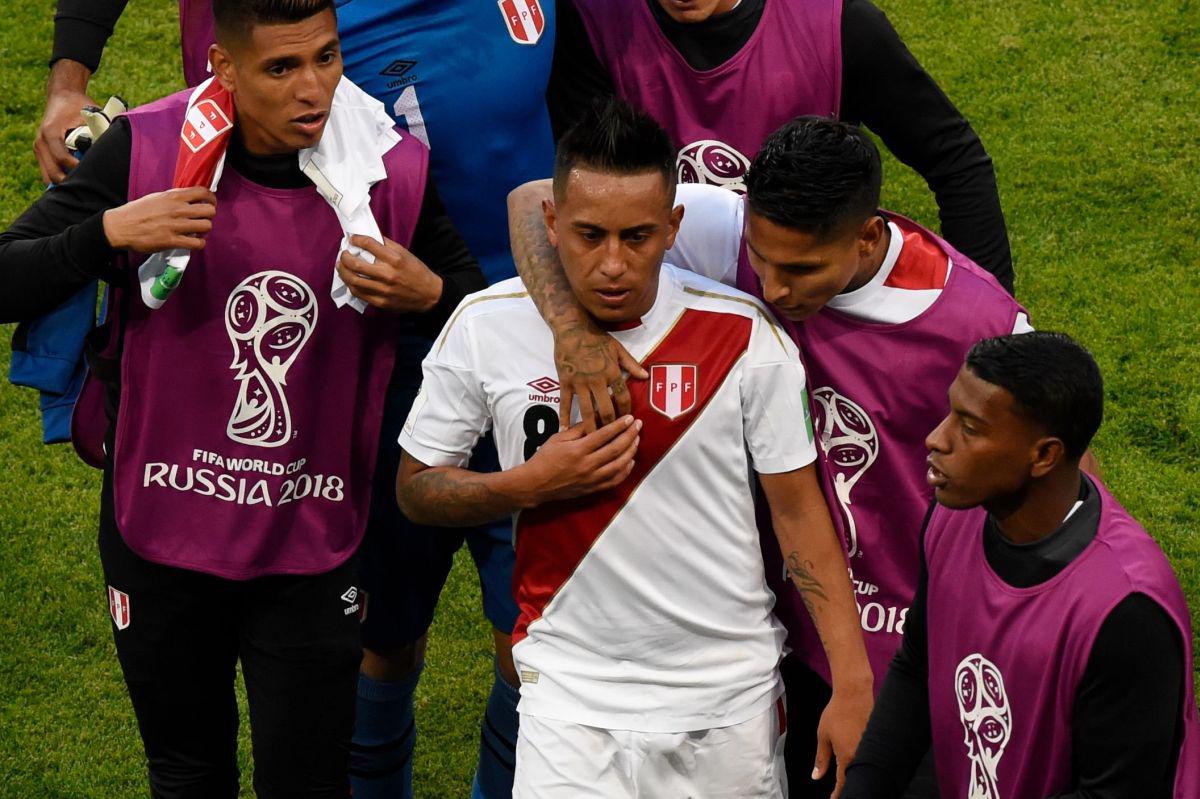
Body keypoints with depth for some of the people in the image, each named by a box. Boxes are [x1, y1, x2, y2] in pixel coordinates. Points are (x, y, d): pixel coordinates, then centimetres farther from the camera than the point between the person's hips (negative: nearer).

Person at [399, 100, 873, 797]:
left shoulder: (745, 334, -9)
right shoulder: (485, 326, -7)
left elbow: (798, 509, -2)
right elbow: (416, 489, 4)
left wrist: (853, 684, -7)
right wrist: (533, 483, -16)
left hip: (731, 692, 1)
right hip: (570, 689, 0)